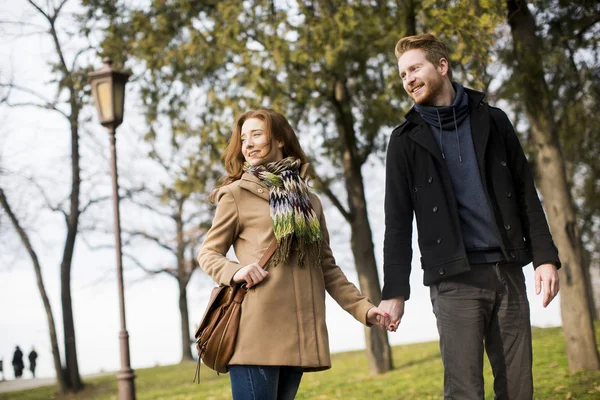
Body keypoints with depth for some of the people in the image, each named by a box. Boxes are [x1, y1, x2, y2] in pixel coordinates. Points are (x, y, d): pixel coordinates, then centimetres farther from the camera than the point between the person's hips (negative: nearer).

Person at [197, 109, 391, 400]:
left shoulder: (309, 201, 19)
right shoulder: (236, 194, 6)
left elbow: (326, 266, 20)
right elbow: (208, 253, 9)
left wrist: (362, 308, 11)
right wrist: (234, 272, -12)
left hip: (300, 332, 4)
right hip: (255, 330, -4)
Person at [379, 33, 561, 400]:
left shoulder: (492, 121, 11)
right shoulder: (407, 140, 7)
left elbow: (526, 195, 10)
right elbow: (398, 221, 3)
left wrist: (545, 257, -1)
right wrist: (395, 291, -3)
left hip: (508, 271, 2)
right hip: (454, 279, -2)